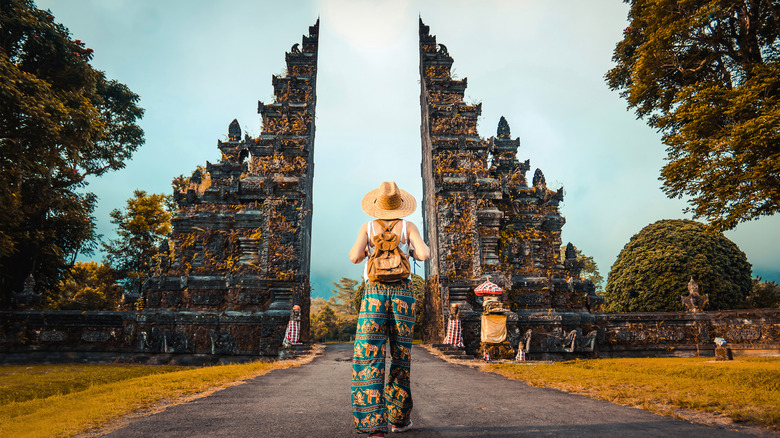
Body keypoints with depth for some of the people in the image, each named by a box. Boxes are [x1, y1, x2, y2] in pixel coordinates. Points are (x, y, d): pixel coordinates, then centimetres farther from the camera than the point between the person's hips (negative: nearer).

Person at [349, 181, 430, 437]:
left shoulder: (367, 228, 5)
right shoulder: (408, 227, 4)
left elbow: (355, 257, -8)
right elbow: (425, 254, -8)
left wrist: (362, 251, 15)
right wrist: (413, 251, 14)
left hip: (374, 294, -1)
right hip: (402, 293, 1)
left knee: (368, 359, -4)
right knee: (400, 356, 14)